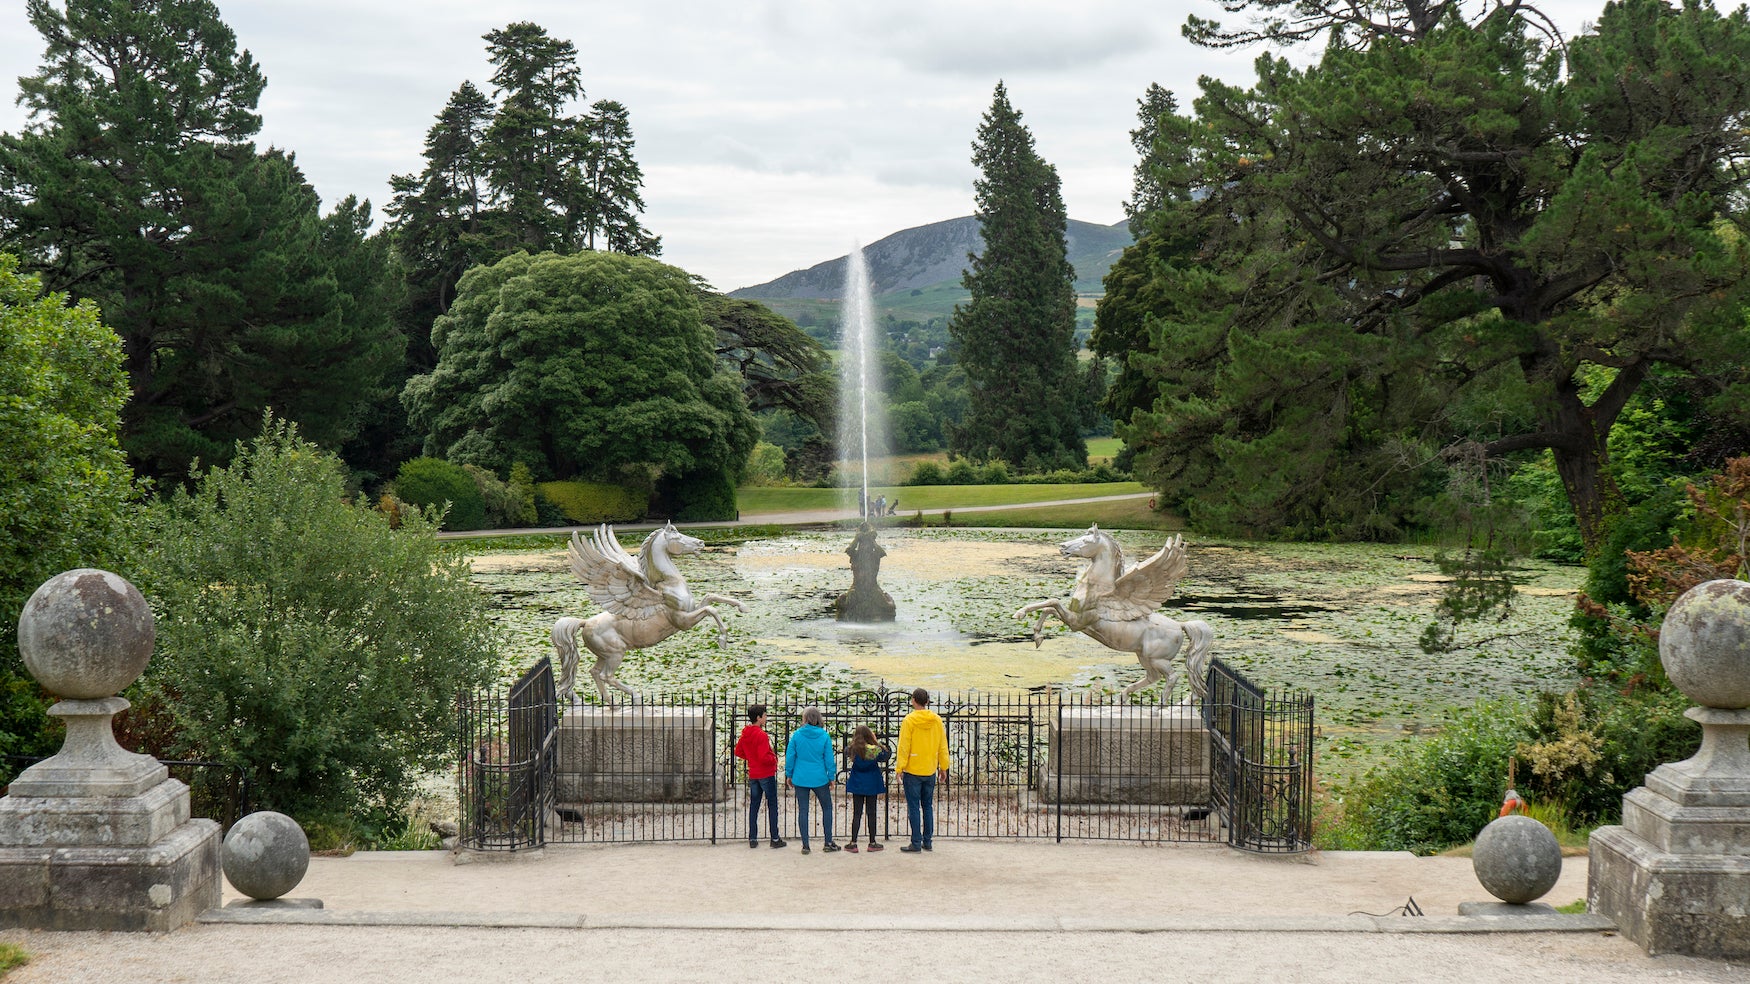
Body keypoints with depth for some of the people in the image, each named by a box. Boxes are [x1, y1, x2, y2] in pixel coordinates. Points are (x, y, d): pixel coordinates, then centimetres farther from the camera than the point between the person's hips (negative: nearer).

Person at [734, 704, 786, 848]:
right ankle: (775, 839, 5)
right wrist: (774, 759, -7)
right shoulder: (761, 735, -21)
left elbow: (738, 752, 13)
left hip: (753, 775, 7)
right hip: (767, 774, -7)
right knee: (772, 806, 3)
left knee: (753, 806, 11)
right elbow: (764, 757, -25)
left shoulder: (744, 735, 4)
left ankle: (752, 839, 12)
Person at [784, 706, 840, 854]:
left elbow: (790, 756, -1)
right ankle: (828, 842, 13)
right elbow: (829, 758, -2)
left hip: (800, 779, 1)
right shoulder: (824, 736, -6)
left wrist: (789, 775, 11)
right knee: (827, 808, 14)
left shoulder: (797, 735, -4)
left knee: (803, 810, 7)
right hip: (820, 779, -1)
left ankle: (805, 845, 6)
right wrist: (831, 777, 8)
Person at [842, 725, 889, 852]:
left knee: (856, 813, 6)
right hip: (872, 785, -1)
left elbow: (846, 752, 11)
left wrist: (854, 742, 4)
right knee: (871, 813, 8)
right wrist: (877, 742, -1)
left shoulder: (853, 750, -12)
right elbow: (887, 755, 1)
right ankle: (872, 843, 14)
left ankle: (853, 843, 6)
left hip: (857, 785, 1)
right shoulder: (875, 750, -16)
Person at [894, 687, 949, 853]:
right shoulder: (937, 720, 2)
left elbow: (904, 747, -12)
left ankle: (916, 843, 0)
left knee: (914, 807, 0)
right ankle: (927, 842, 15)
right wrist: (943, 768, 16)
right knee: (928, 806, 13)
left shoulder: (909, 720, -12)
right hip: (930, 771, 5)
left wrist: (900, 768, -8)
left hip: (912, 771, -4)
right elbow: (943, 746, 8)